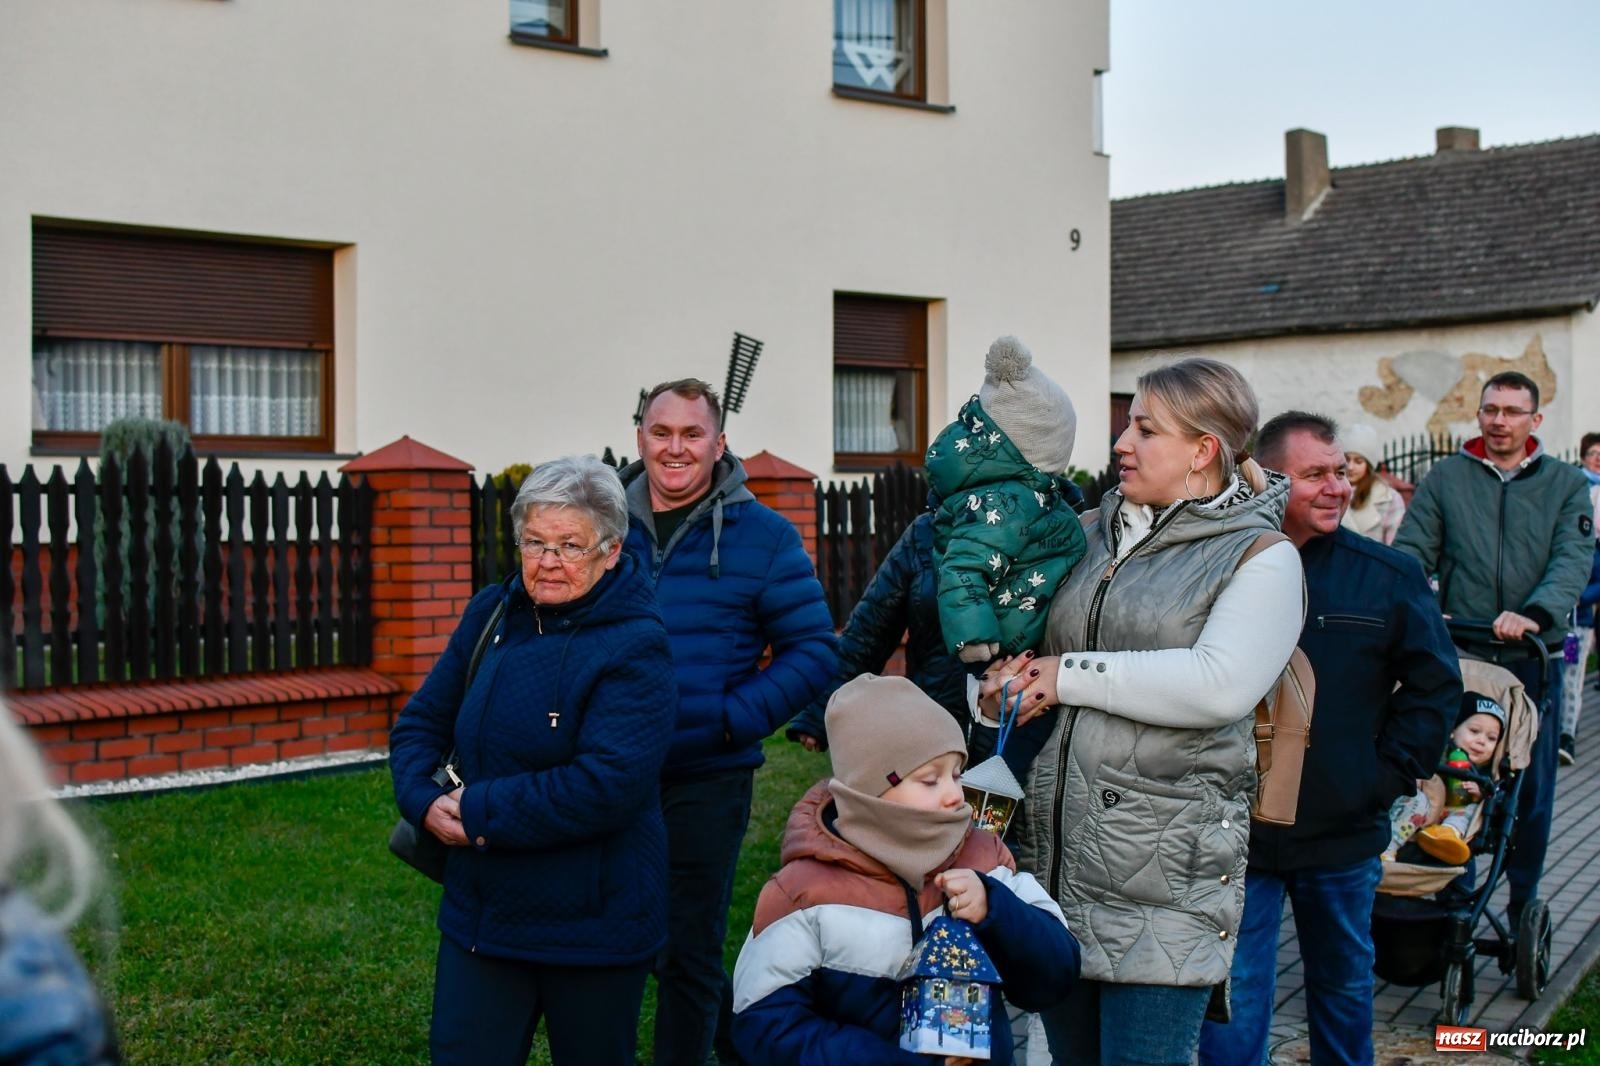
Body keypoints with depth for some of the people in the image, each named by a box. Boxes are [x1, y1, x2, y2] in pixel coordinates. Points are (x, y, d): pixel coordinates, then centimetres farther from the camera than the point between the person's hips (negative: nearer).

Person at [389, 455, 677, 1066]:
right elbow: (420, 723, 8)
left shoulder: (633, 647, -16)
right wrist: (424, 802, -13)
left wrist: (479, 812, -22)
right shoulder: (490, 614, 3)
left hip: (593, 929, -5)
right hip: (478, 913, 5)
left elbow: (608, 782, -26)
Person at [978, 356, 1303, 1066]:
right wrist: (1000, 685, -1)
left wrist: (1069, 675, -15)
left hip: (1164, 872, -6)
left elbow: (1219, 686, -23)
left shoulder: (1261, 557, -6)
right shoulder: (1092, 533, 12)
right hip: (1054, 845, 6)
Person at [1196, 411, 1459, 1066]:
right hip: (1236, 835, -2)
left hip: (1345, 836, 3)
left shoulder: (1389, 575, -1)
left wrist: (1391, 773, -1)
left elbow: (1435, 684, 6)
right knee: (1233, 1012, 2)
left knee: (1345, 992, 21)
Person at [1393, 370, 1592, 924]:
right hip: (1457, 655, 0)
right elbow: (1411, 550, -1)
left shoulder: (1566, 484, 6)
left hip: (1532, 658, 0)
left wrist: (1536, 614, -27)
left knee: (1531, 789, 6)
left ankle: (1523, 908, 21)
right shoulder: (1445, 477, 6)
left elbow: (1574, 560, -7)